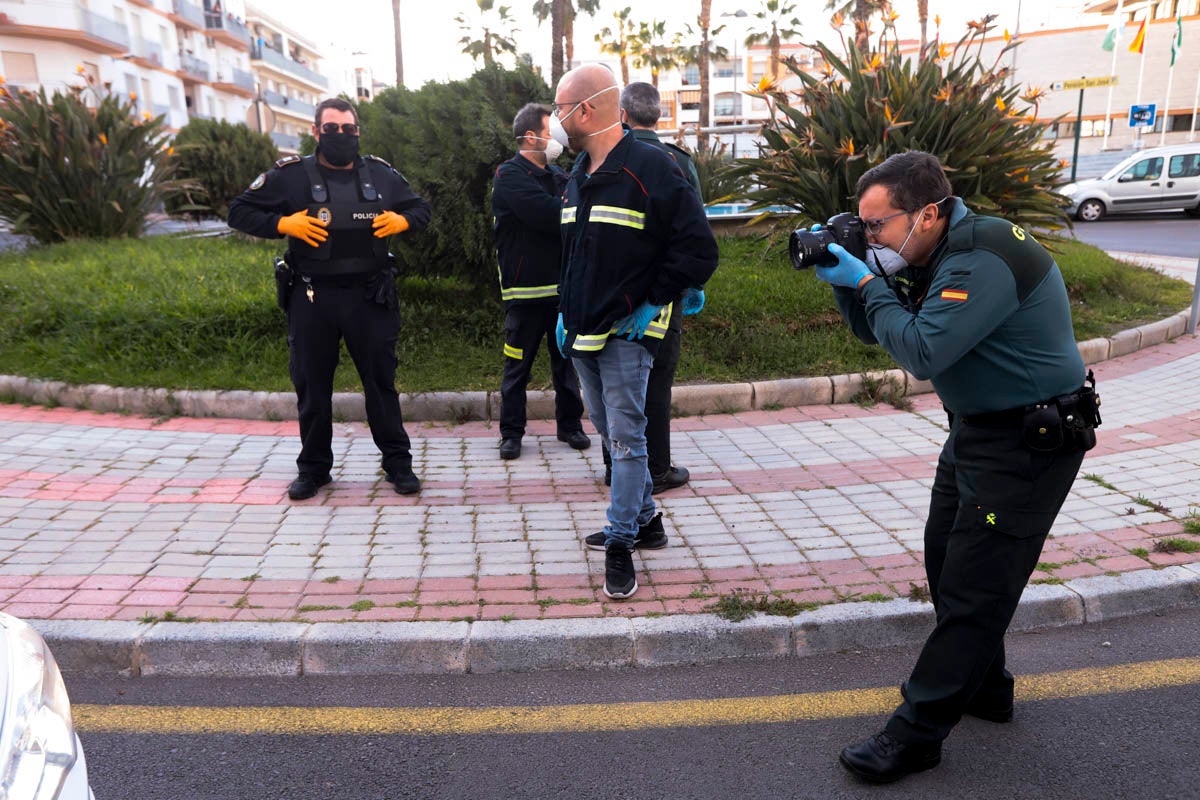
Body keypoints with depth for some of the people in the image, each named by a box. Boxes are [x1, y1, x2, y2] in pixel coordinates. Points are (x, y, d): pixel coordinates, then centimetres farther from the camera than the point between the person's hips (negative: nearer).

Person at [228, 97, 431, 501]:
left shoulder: (381, 174, 7)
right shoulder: (291, 175, 1)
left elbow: (420, 208, 19)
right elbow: (240, 211, 5)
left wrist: (402, 221, -4)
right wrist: (284, 223, -12)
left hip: (370, 296, 1)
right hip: (312, 298, 0)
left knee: (381, 379, 6)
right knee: (312, 384, 8)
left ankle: (398, 462, 18)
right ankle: (313, 467, 23)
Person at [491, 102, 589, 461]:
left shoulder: (558, 174, 15)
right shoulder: (511, 175, -9)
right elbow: (548, 215, -22)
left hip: (563, 286, 6)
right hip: (526, 290, -6)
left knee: (566, 359, 13)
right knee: (517, 365, 3)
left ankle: (570, 424, 25)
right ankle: (511, 432, 14)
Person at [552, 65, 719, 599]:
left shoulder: (650, 169, -13)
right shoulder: (578, 175, 13)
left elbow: (698, 249, -13)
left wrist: (654, 303, -14)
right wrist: (567, 310, 13)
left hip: (626, 334, -8)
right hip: (582, 334, 8)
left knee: (625, 438, -5)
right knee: (611, 433, 16)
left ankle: (621, 544, 7)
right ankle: (644, 520, 32)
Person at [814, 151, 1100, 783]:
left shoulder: (984, 260, -25)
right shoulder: (937, 256, 4)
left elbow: (922, 352, -32)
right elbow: (874, 330, 9)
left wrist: (868, 282, -20)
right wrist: (844, 281, -9)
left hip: (1030, 443, -10)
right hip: (977, 429, 10)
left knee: (973, 587, -5)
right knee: (947, 559, 18)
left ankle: (916, 734, 4)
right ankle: (982, 685, 36)